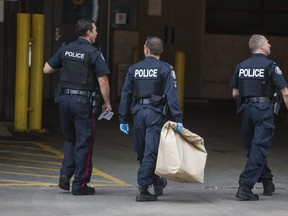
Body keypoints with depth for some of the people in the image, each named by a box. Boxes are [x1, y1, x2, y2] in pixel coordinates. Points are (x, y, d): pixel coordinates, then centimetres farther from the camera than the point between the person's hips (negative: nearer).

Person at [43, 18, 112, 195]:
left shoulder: (65, 50, 6)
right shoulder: (94, 53, -9)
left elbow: (47, 69, 11)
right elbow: (103, 82, -12)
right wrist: (107, 103, -1)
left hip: (65, 99, 5)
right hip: (84, 101, -5)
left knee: (70, 138, 21)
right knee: (84, 142, 2)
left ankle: (65, 174, 7)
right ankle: (80, 185, 4)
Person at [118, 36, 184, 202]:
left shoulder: (133, 69, 8)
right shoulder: (165, 69, -3)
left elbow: (125, 95, 8)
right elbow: (172, 95, -12)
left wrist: (123, 120, 12)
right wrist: (178, 119, -14)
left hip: (138, 112, 3)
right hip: (156, 113, -3)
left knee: (142, 151, 17)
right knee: (150, 152, -3)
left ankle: (156, 182, 33)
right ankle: (143, 189, -8)